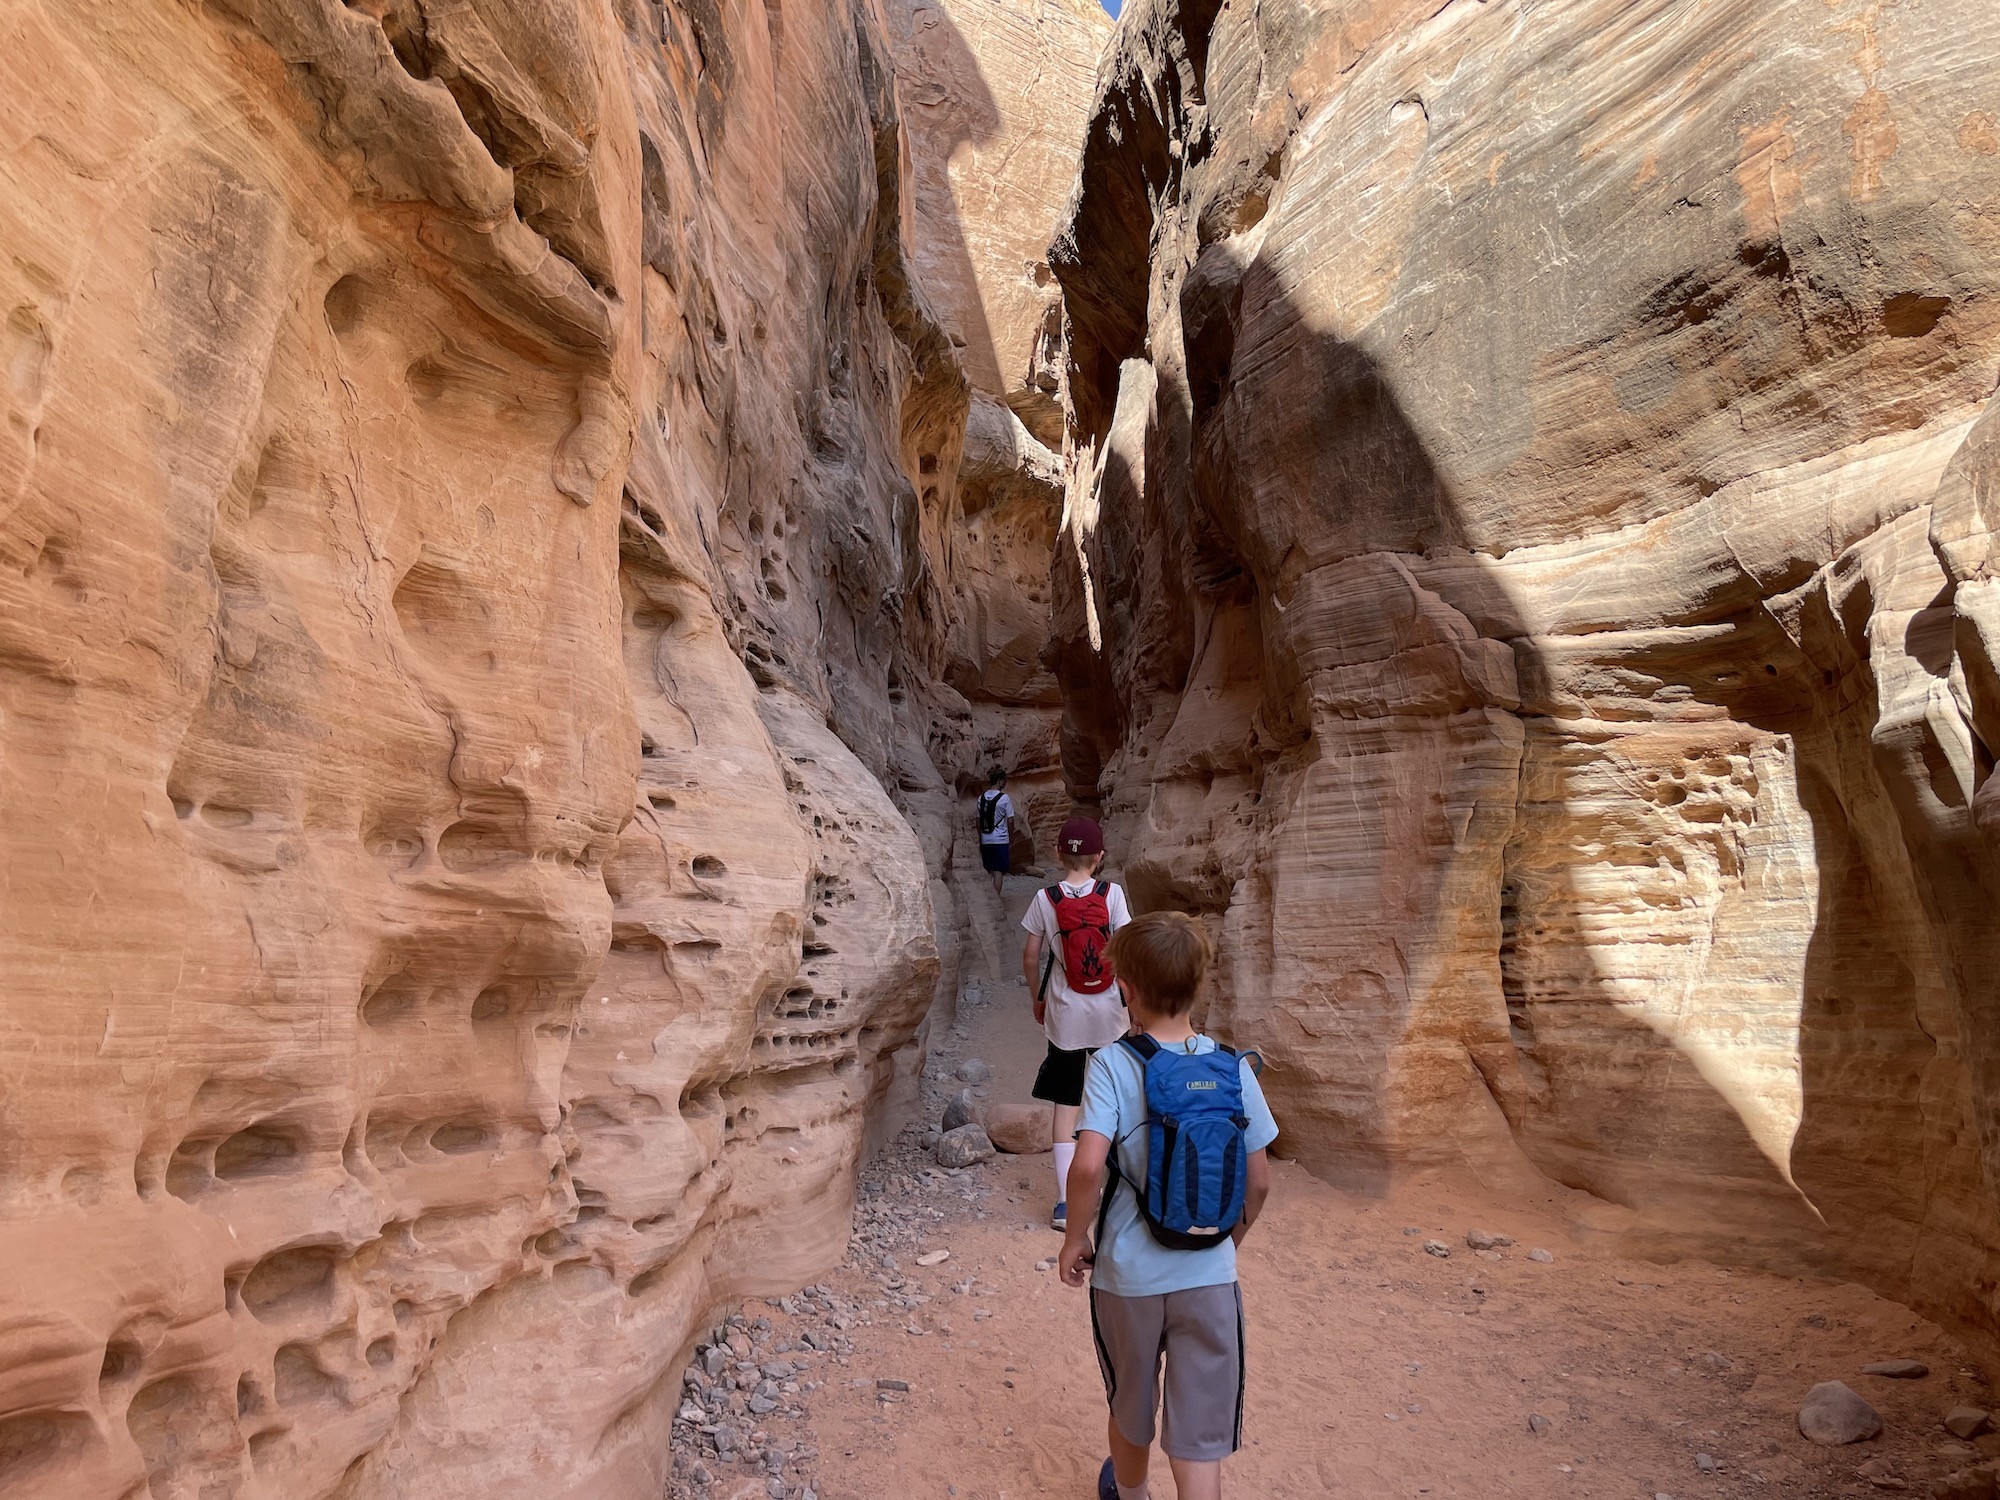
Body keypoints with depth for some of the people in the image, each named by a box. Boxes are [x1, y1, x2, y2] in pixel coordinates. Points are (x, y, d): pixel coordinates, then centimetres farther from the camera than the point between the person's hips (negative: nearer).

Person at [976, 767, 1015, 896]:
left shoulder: (982, 797, 3)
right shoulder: (1004, 798, -10)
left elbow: (979, 820, 6)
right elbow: (1010, 821, -7)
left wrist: (980, 838, 15)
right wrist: (1011, 838, 5)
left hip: (985, 840, 5)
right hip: (1000, 840, -5)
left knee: (988, 872, 14)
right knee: (999, 872, 0)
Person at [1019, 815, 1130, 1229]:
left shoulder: (1045, 899, -5)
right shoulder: (1111, 894, -8)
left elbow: (1030, 957, -1)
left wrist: (1038, 999, 15)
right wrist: (1133, 1001, 1)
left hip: (1064, 1013, 0)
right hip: (1107, 1013, 0)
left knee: (1064, 1104, 6)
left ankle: (1066, 1202, 5)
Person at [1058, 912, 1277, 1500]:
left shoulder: (1114, 1064, -16)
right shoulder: (1233, 1067, -7)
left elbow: (1088, 1167, -26)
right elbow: (1259, 1182, 0)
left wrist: (1075, 1238, -9)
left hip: (1128, 1276, -1)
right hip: (1210, 1278, 1)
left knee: (1130, 1410, 25)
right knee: (1200, 1444, 10)